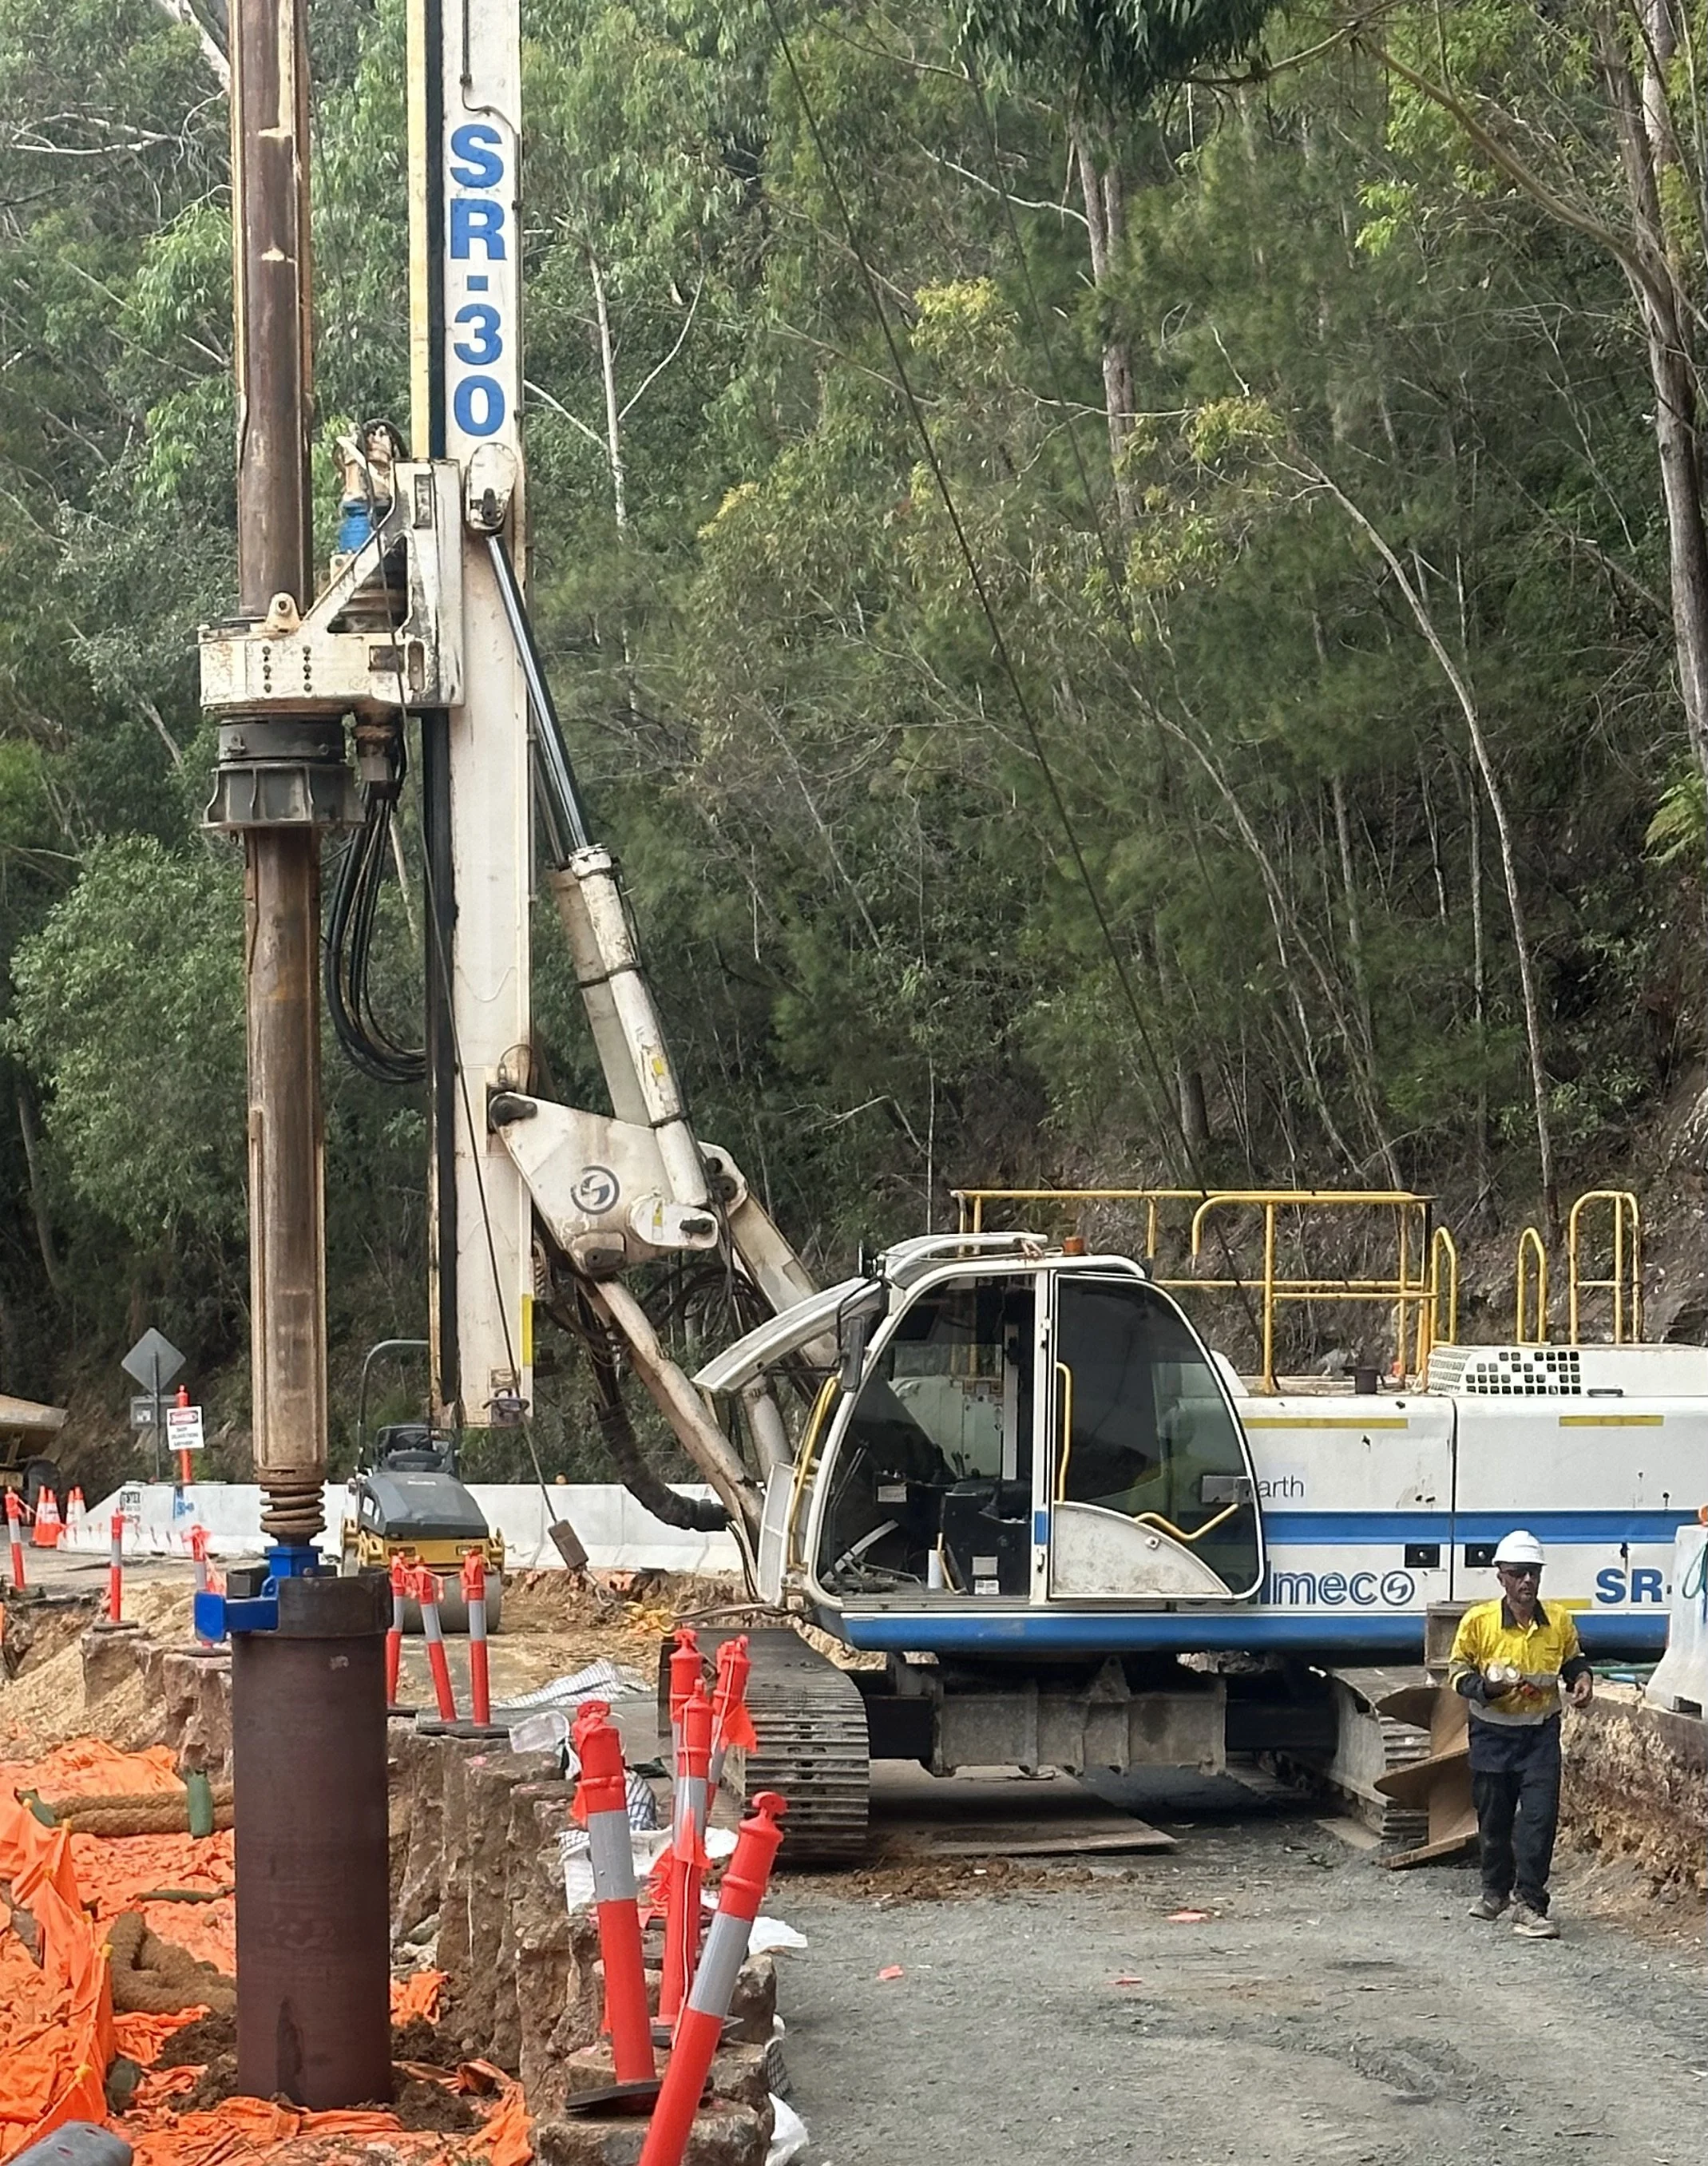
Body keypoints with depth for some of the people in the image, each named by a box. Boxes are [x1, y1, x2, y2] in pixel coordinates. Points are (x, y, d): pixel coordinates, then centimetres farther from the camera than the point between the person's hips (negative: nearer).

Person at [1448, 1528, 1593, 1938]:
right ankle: (1495, 1891, 36)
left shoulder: (1559, 1621, -3)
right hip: (1492, 1733, 0)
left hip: (1541, 1733, 0)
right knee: (1494, 1817, 14)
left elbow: (1572, 1661, 16)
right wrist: (1486, 1686, -19)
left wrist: (1582, 1679, -6)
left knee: (1539, 1818, -10)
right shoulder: (1479, 1621, -10)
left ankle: (1530, 1906, -8)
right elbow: (1457, 1671, -1)